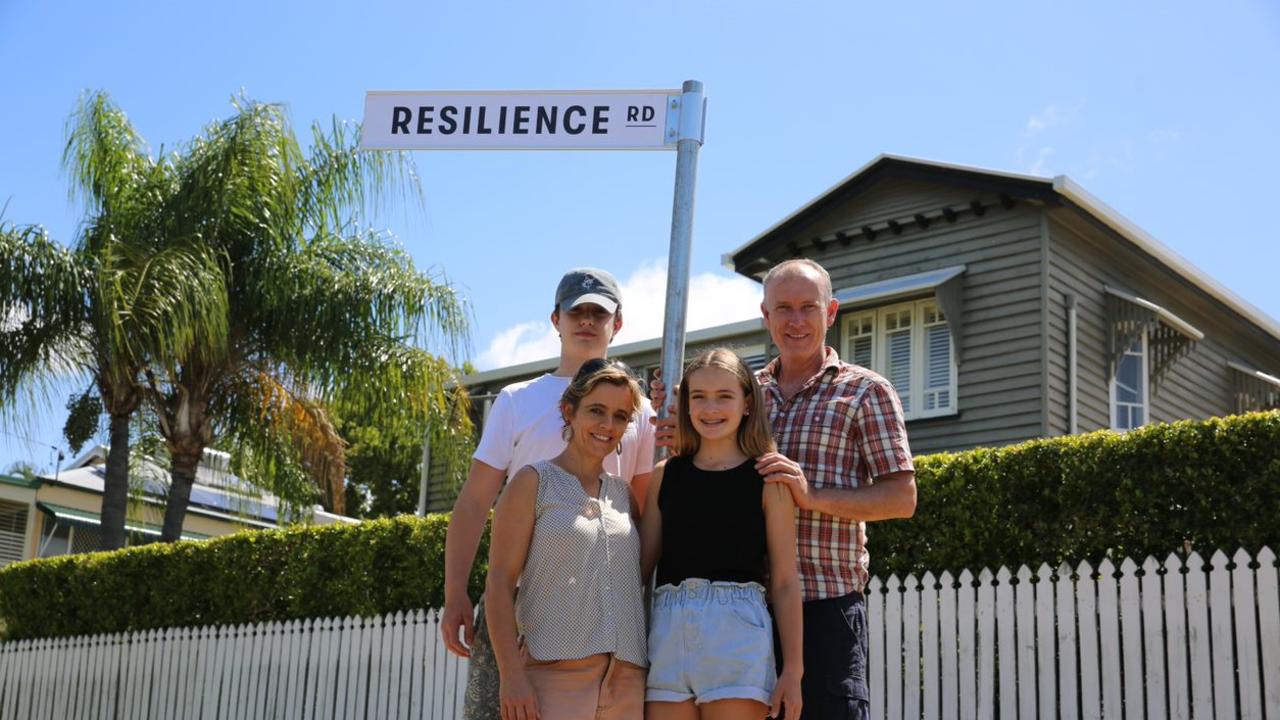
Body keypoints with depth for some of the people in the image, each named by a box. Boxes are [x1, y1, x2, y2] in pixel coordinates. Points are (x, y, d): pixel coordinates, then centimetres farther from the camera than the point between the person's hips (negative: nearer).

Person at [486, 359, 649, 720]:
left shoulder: (624, 493, 16)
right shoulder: (535, 481, 3)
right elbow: (499, 585, -5)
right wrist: (512, 675, -13)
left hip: (627, 682, 4)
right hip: (553, 676, -4)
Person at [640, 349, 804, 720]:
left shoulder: (768, 478, 4)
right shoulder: (665, 475, 12)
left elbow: (785, 581, 3)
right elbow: (642, 563, 13)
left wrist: (793, 670, -1)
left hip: (737, 632, -3)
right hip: (667, 631, 3)